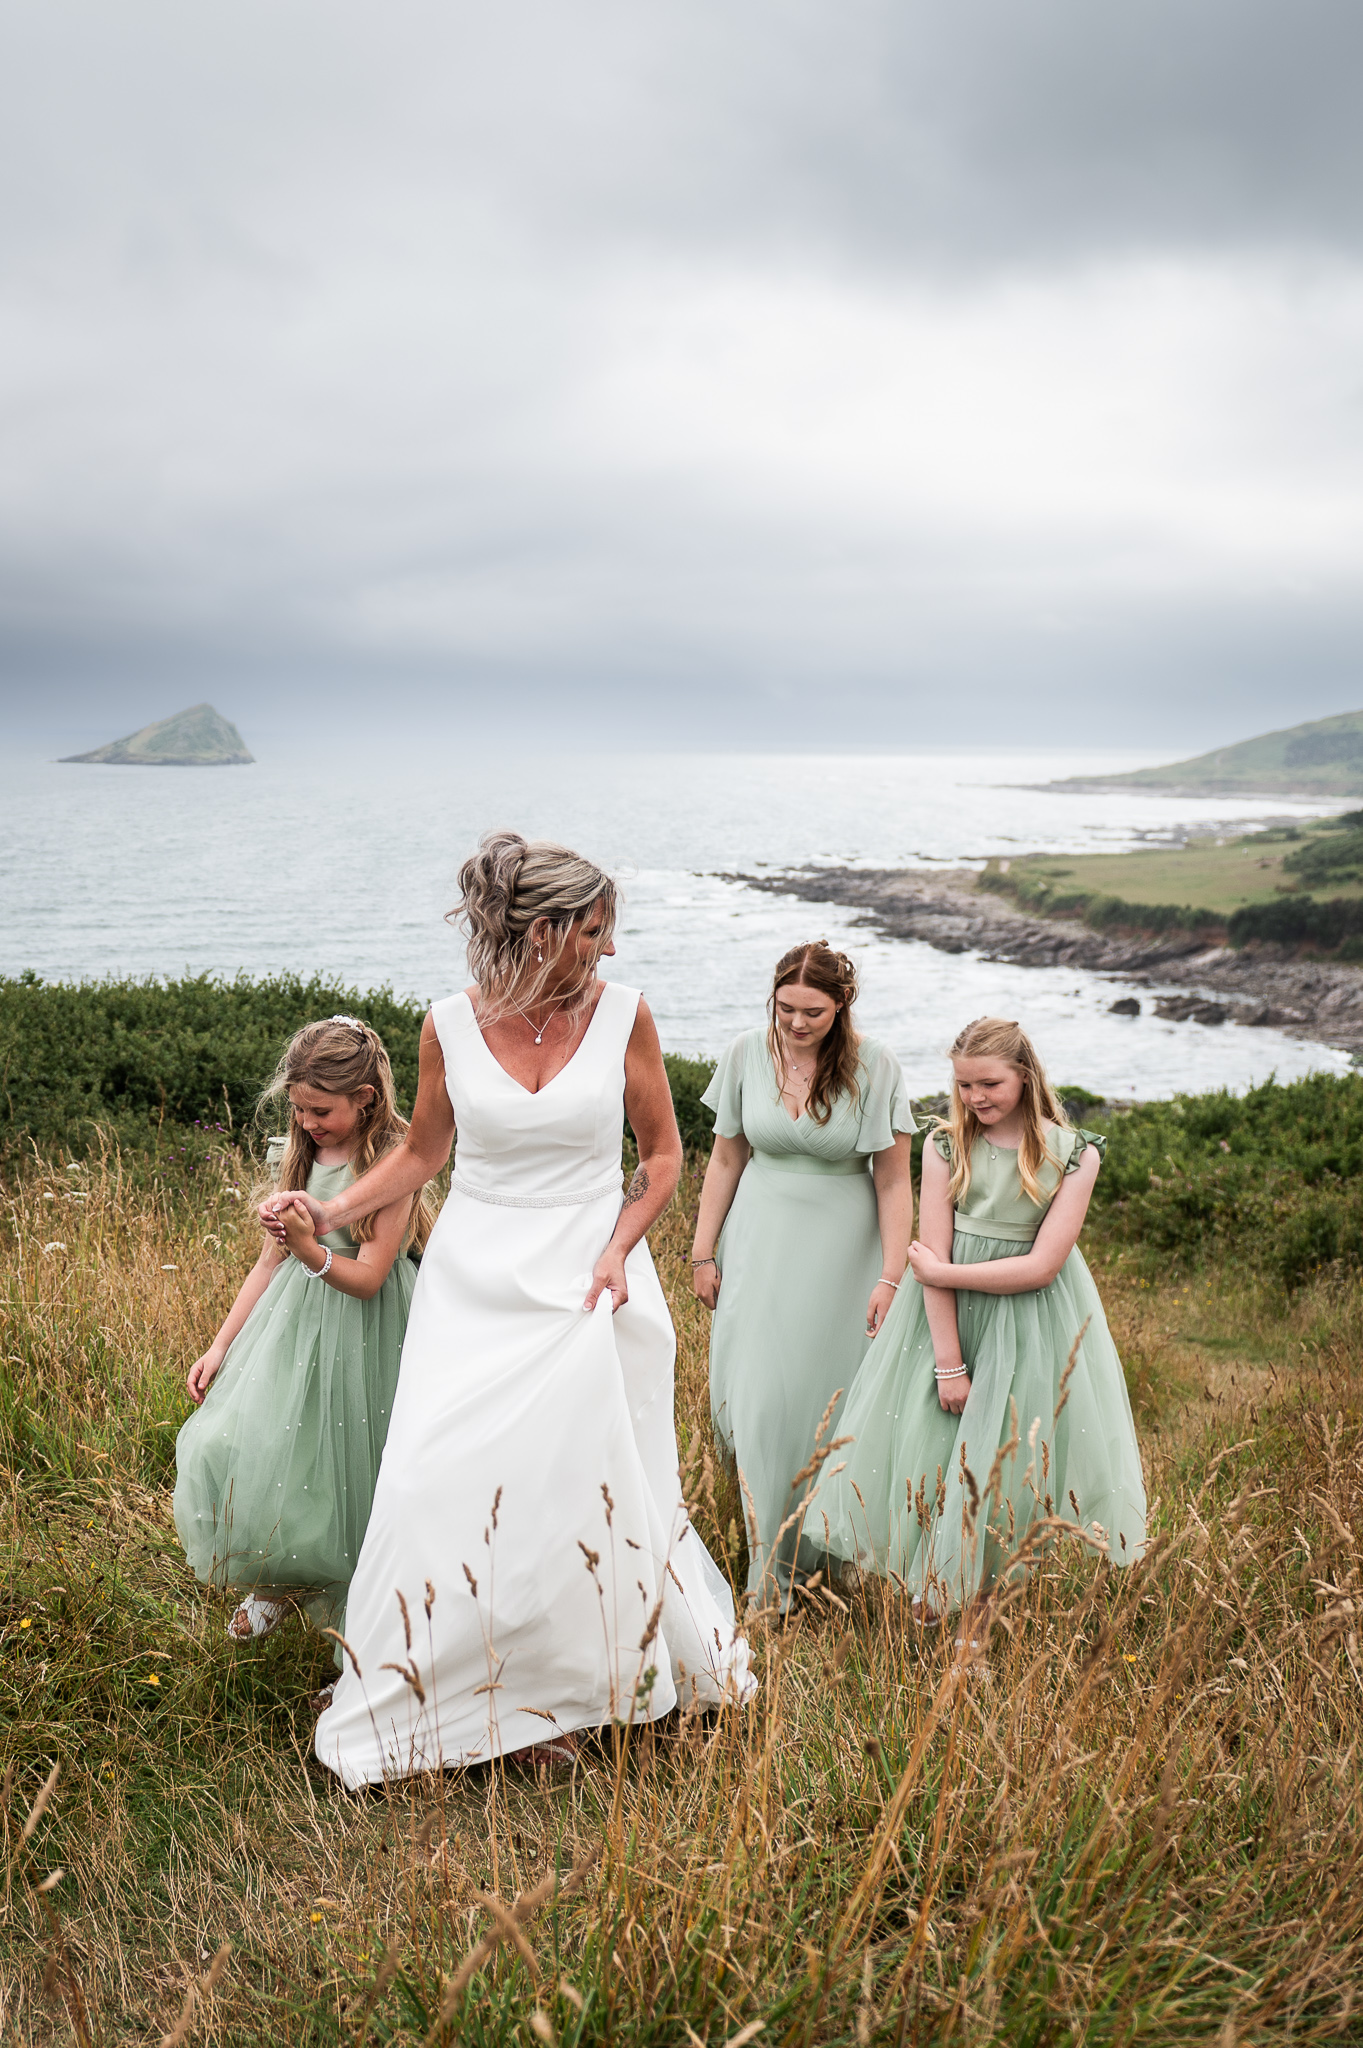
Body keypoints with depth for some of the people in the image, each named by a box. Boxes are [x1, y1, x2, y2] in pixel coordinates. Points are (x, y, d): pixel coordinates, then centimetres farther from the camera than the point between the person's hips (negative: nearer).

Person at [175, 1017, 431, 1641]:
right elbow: (271, 1260, 10)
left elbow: (368, 1277, -16)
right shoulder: (301, 1154, 6)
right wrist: (221, 1344, 8)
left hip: (360, 1329, -6)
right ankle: (278, 1579, 25)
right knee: (235, 1444, -1)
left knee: (338, 1466, 2)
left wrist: (311, 1251, -35)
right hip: (290, 1320, 6)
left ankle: (349, 1601, 28)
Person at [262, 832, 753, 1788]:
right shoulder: (450, 1026, -4)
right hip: (475, 1279, 1)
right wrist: (330, 1212, -3)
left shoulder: (622, 1013, -5)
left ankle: (563, 1694, 25)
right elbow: (422, 1152, 10)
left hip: (587, 1280, -1)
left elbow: (664, 1154, 3)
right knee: (446, 1490, 0)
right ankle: (438, 1704, 22)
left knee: (585, 1490, 2)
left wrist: (616, 1249, -10)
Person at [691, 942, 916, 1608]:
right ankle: (772, 1572, 17)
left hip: (841, 1252, -2)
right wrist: (704, 1252, 6)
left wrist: (891, 1278, -11)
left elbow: (893, 1180, -9)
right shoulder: (747, 1054, -5)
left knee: (832, 1399, 6)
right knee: (758, 1401, 2)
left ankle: (822, 1546, 29)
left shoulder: (872, 1066, -12)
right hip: (761, 1245, 2)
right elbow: (726, 1159, 5)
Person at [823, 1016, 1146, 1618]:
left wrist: (941, 1272, -11)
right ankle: (934, 1600, 21)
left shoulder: (1074, 1154, -7)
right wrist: (948, 1364, -11)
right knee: (928, 1448, 5)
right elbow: (935, 1257, -7)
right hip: (948, 1315, 2)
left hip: (1032, 1319, -1)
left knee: (1022, 1460, 4)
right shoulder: (944, 1145, -3)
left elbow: (1040, 1267, -13)